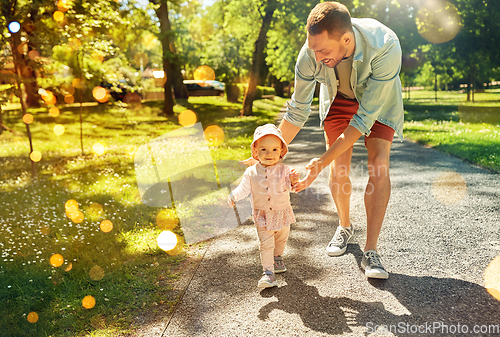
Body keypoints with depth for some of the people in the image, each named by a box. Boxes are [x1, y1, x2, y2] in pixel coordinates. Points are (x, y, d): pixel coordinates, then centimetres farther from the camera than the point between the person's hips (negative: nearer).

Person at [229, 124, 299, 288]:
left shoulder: (283, 170, -11)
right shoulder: (251, 172, -7)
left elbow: (289, 187, -17)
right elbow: (244, 188, -4)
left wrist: (293, 181, -38)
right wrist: (233, 195, -20)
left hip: (282, 213, 1)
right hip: (262, 215, -1)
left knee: (281, 239, 21)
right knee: (266, 244, -5)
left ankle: (277, 258, 49)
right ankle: (268, 272, 2)